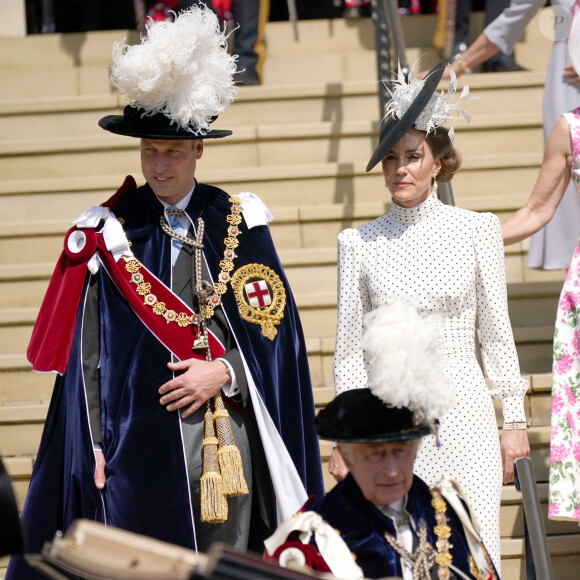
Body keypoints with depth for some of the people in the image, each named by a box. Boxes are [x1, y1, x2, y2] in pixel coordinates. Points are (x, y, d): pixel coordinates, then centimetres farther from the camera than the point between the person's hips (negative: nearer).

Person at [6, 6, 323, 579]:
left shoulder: (237, 222, 6)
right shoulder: (109, 232, 5)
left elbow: (273, 324, 6)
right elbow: (86, 350, 4)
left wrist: (223, 372, -10)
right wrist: (94, 443, -2)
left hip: (223, 439, 1)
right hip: (137, 439, 0)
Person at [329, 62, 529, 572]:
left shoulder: (477, 229, 3)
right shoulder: (359, 243, 4)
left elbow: (498, 335, 7)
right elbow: (349, 351, 7)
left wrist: (515, 421, 5)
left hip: (464, 417, 0)